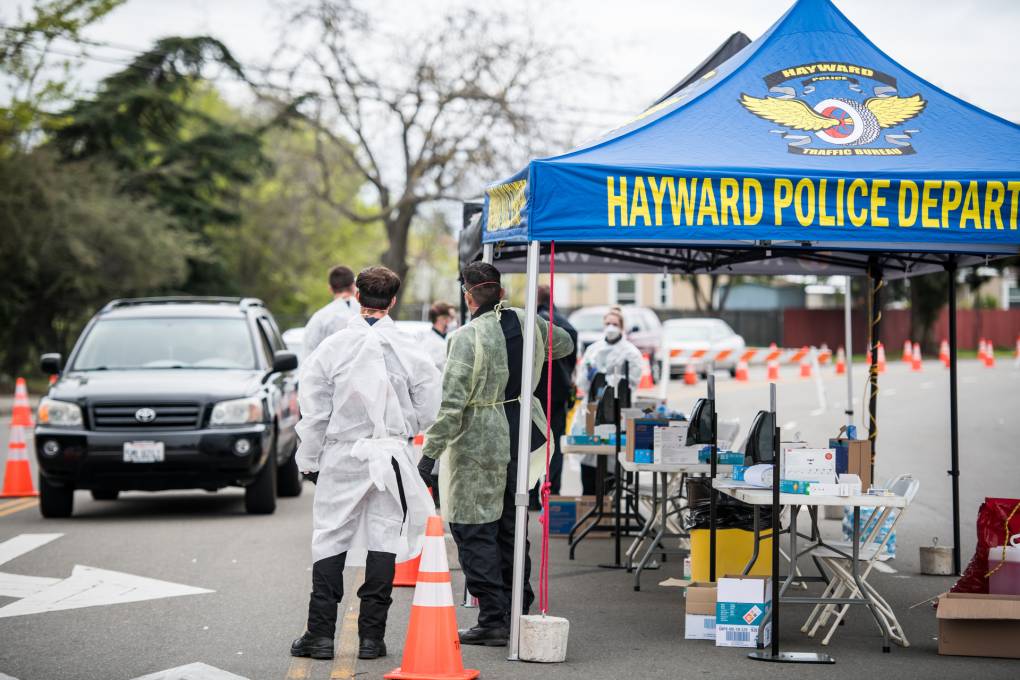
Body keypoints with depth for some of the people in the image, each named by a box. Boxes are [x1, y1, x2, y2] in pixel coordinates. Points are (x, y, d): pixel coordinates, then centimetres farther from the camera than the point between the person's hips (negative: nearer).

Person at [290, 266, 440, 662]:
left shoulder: (333, 346, -6)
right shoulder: (408, 349, -5)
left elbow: (314, 410, -3)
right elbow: (428, 408, 0)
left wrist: (309, 460, 6)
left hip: (341, 455, 0)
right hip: (390, 455, 1)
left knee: (330, 539, 5)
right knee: (383, 540, 7)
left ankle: (321, 633, 3)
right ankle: (371, 636, 7)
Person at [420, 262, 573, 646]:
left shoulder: (468, 337, -17)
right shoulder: (527, 323, 2)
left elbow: (452, 402, -20)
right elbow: (564, 345, 24)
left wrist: (430, 452, -17)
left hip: (479, 445, -7)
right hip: (523, 434, 7)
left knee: (475, 533, -2)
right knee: (510, 528, 16)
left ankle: (493, 620, -5)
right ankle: (517, 613, 22)